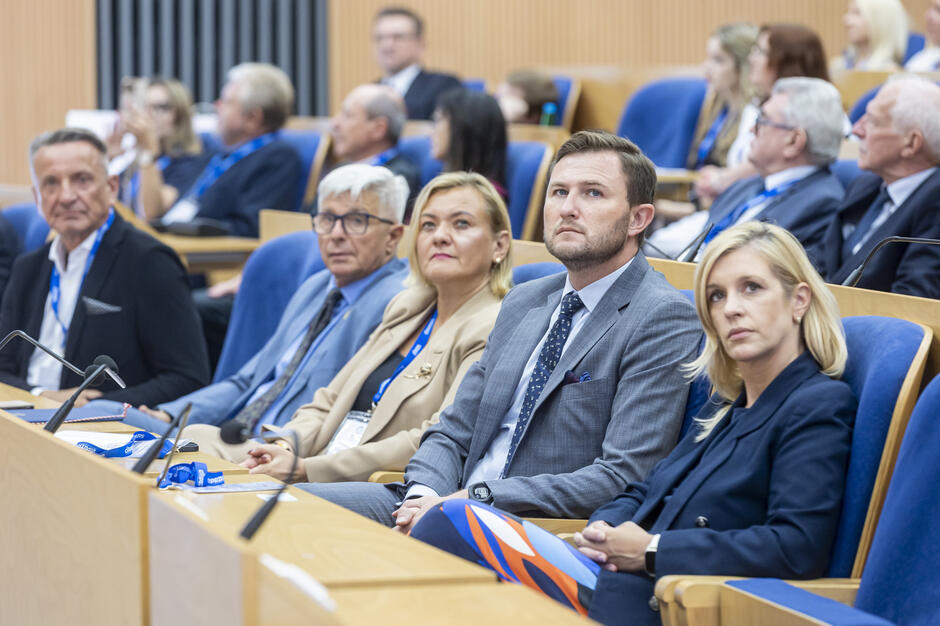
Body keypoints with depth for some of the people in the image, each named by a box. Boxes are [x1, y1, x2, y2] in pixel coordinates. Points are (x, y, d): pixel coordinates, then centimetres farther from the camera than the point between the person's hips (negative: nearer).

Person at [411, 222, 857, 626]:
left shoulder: (817, 406, -5)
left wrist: (651, 551, -14)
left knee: (453, 525, -17)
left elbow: (798, 547, -19)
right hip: (628, 580, 8)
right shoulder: (727, 405, 22)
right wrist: (604, 528, -2)